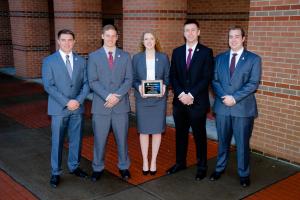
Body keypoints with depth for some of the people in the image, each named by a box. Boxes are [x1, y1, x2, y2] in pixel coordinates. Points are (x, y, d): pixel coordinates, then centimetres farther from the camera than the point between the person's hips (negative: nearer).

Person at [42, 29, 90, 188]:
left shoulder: (81, 61, 6)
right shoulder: (49, 61, -4)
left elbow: (86, 83, 3)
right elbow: (48, 86, -11)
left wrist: (79, 100, -13)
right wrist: (66, 102, -17)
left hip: (77, 108, 3)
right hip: (58, 109, -3)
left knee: (76, 139, 12)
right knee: (57, 142, 5)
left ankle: (74, 166, 30)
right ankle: (55, 173, 18)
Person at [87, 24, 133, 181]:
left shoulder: (125, 56, 7)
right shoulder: (93, 56, 3)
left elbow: (129, 80, 0)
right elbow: (92, 82, -5)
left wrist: (117, 96, -14)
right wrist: (107, 96, -18)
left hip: (121, 104, 1)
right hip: (101, 105, -1)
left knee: (122, 138, 10)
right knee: (99, 139, 7)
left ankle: (123, 166, 26)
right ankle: (98, 168, 23)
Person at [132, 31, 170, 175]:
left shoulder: (163, 58, 4)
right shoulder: (137, 58, 3)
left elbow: (167, 77, 5)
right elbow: (133, 78, 4)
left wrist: (164, 86, -14)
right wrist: (138, 87, -15)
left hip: (159, 98, 0)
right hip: (142, 99, 0)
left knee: (157, 130, 5)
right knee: (143, 130, 5)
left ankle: (153, 161, 19)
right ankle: (145, 161, 20)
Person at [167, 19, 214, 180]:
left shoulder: (206, 52, -2)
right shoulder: (177, 52, 9)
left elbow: (207, 78, -9)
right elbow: (172, 76, 5)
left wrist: (191, 95, -16)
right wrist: (181, 94, -10)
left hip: (198, 102, -3)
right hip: (179, 101, 4)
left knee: (199, 135, 6)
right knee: (180, 134, 14)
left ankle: (202, 167, 20)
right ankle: (180, 163, 29)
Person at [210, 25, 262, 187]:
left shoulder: (254, 59, -1)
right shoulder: (220, 58, 9)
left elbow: (253, 83, -9)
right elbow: (214, 80, 4)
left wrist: (234, 98, -17)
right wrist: (224, 97, -12)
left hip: (243, 108, -2)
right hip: (222, 107, 3)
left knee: (242, 143, 6)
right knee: (223, 141, 14)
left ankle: (243, 174, 22)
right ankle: (219, 168, 31)